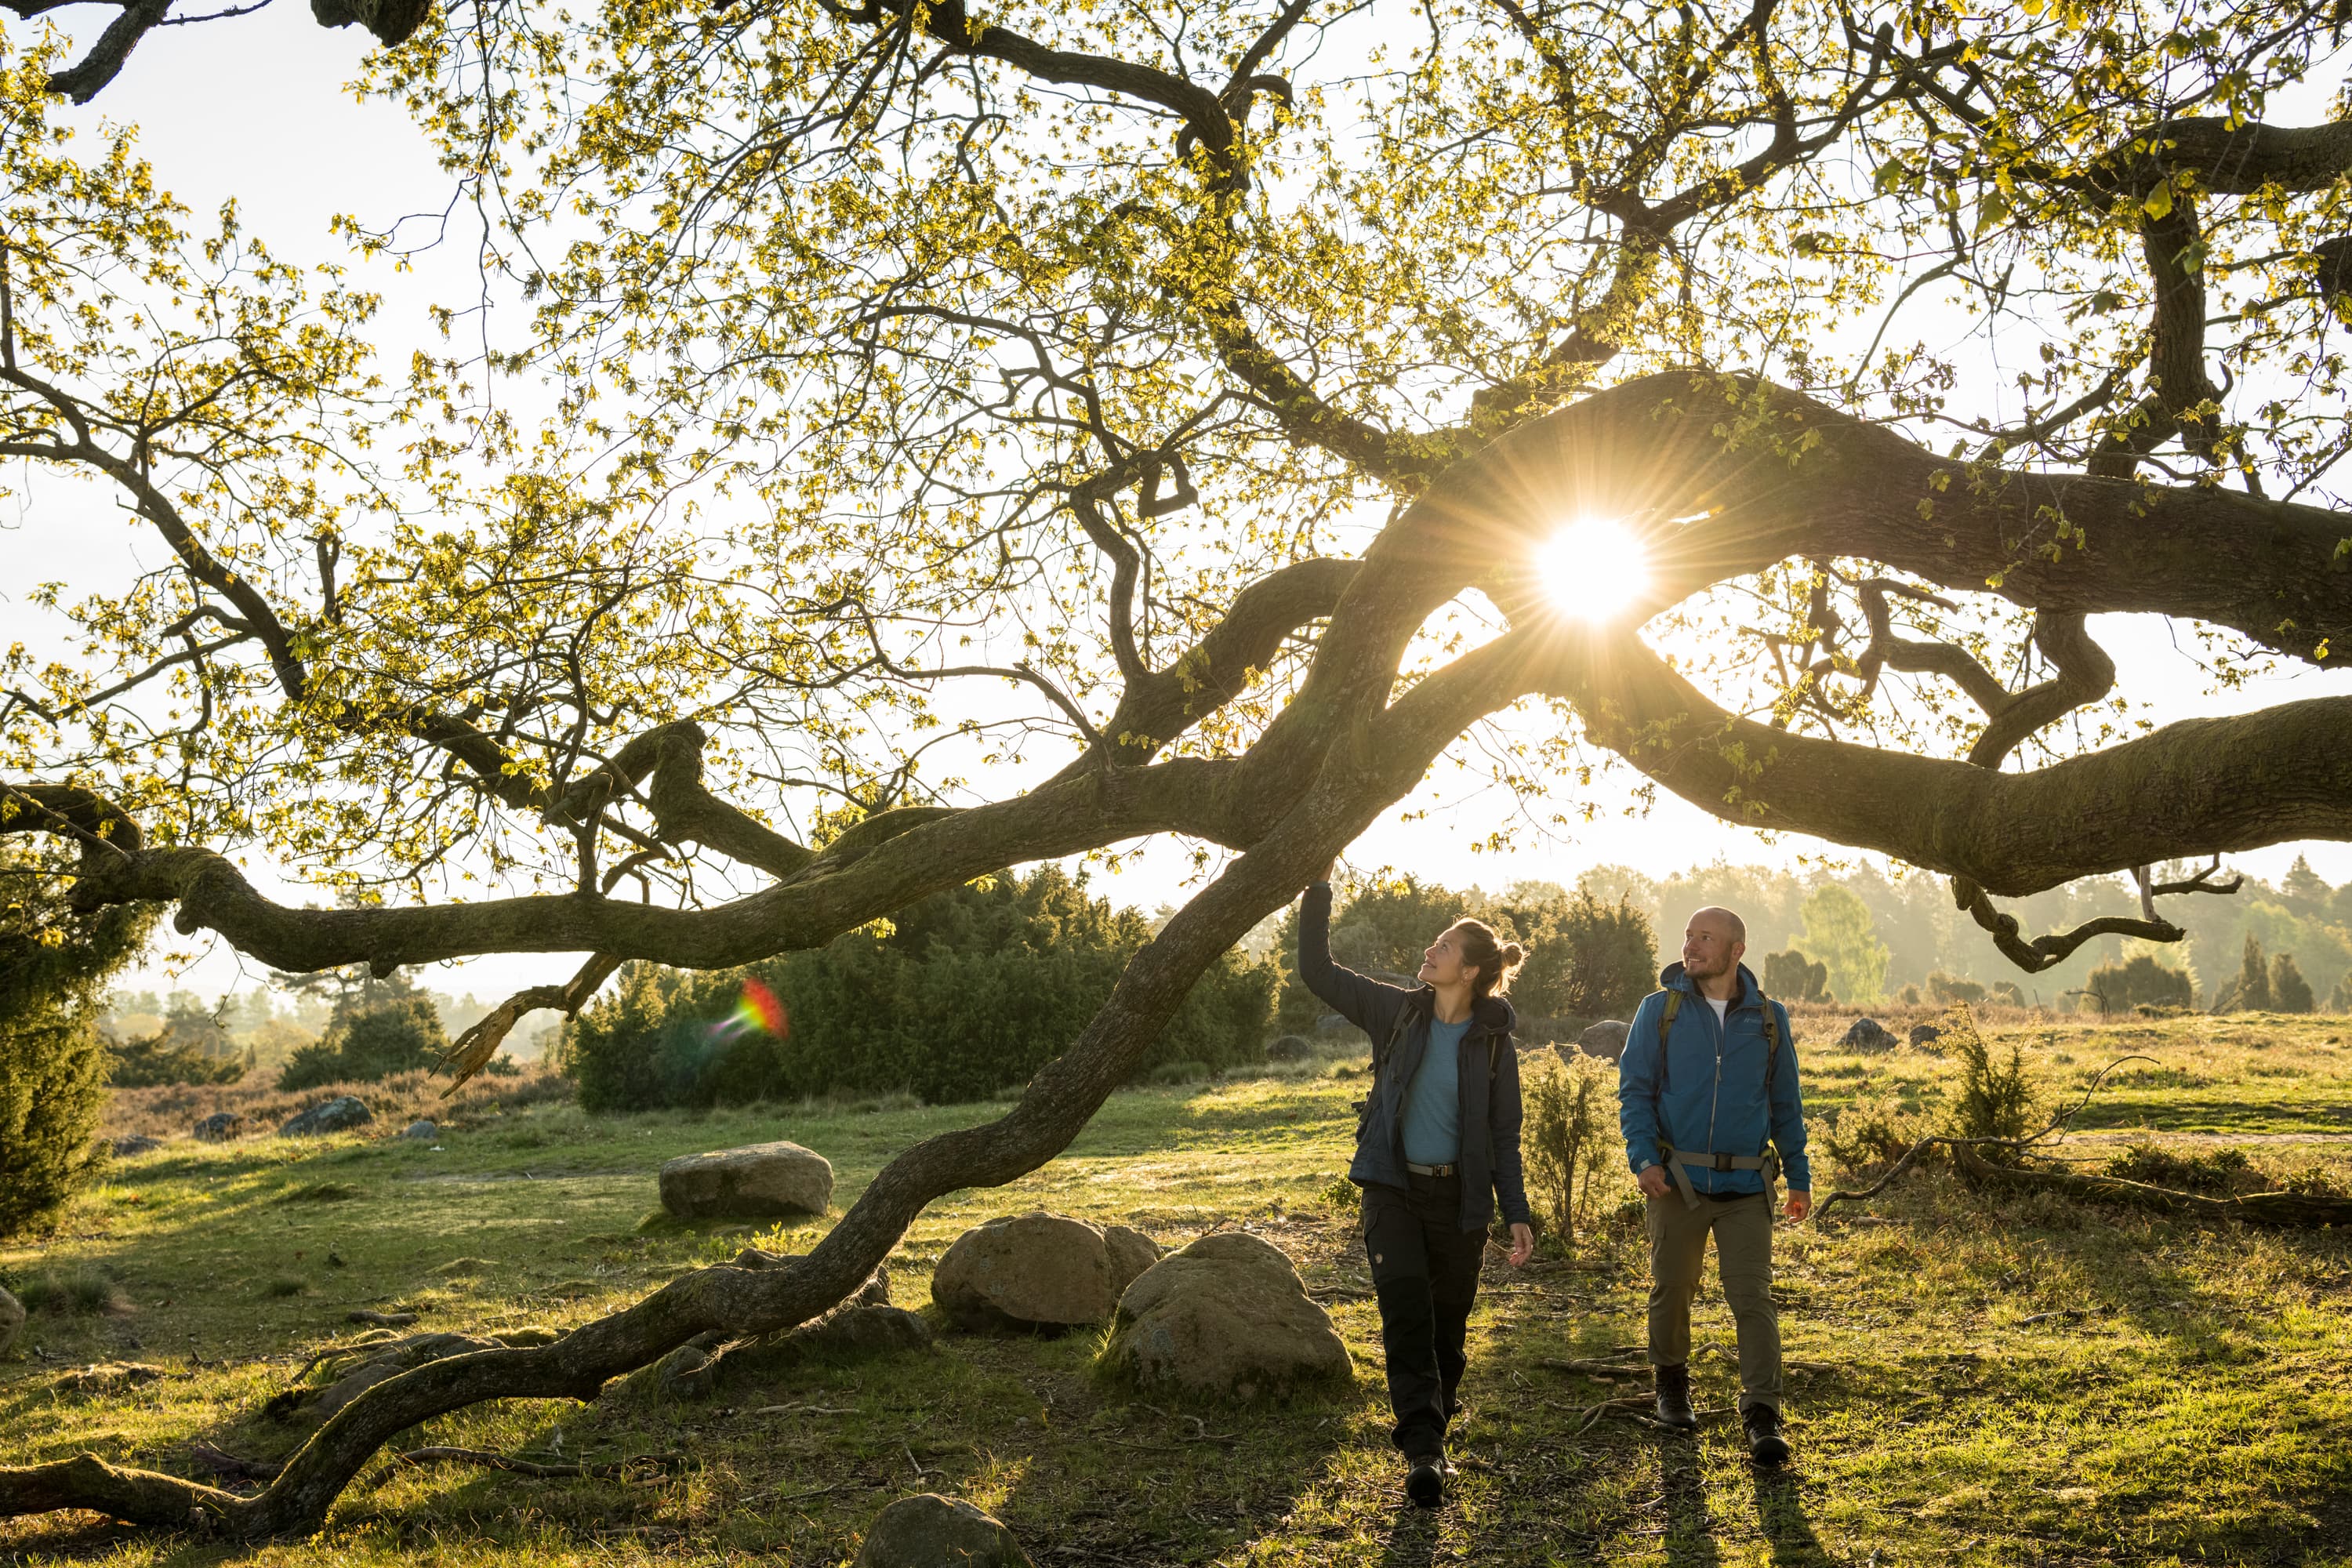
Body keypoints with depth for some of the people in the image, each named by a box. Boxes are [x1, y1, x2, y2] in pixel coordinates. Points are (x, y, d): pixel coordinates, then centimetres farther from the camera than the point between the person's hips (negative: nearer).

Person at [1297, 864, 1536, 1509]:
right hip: (1394, 1189, 0)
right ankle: (1423, 1450, -14)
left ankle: (1428, 1441, 24)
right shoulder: (1398, 1011, 1)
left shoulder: (1492, 1042, -2)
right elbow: (1318, 972, -2)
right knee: (1406, 1312, -13)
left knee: (1447, 1324, 7)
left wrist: (1518, 1215, -5)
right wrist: (1319, 890, -8)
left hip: (1459, 1197, 0)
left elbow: (1503, 1136, 1)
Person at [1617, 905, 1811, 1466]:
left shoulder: (1769, 1018, 7)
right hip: (1677, 1181, 0)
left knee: (1753, 1298, -6)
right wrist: (1643, 1158, -12)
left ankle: (1762, 1416, -4)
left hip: (1746, 1186, 0)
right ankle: (1672, 1385, 31)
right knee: (1671, 1289, 10)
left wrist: (1799, 1176, 13)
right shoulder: (1660, 1011, 2)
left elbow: (1786, 1104, 14)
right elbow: (1634, 1090, 1)